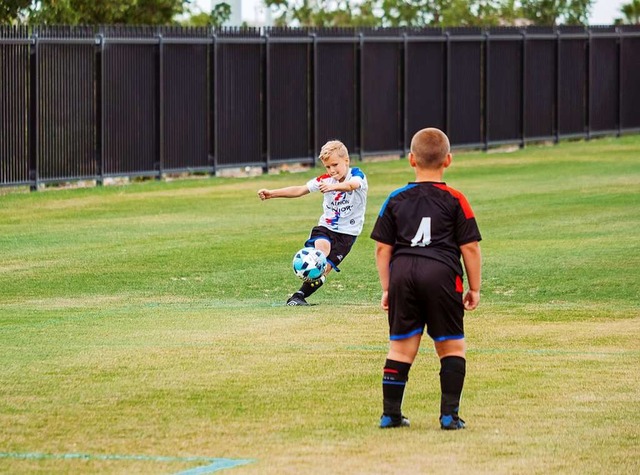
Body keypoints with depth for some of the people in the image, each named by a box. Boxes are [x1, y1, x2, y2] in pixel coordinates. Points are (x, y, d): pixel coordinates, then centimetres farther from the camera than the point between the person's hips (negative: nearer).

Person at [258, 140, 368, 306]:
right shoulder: (325, 180, 1)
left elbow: (352, 185, -36)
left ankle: (300, 296, 1)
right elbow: (300, 190, -5)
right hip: (325, 227, 2)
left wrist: (333, 187, -57)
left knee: (325, 267, -12)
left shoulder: (357, 175, -10)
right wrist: (272, 193, -15)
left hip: (347, 233, -2)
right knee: (321, 246, -31)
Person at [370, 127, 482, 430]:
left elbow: (382, 248, 11)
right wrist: (474, 288, 10)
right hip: (441, 274, -2)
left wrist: (387, 288, 18)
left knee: (401, 347, 11)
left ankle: (390, 414, 11)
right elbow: (470, 248, 2)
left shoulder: (396, 200, 10)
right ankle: (449, 414, 2)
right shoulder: (455, 200, 3)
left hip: (402, 272, 2)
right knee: (452, 347, 8)